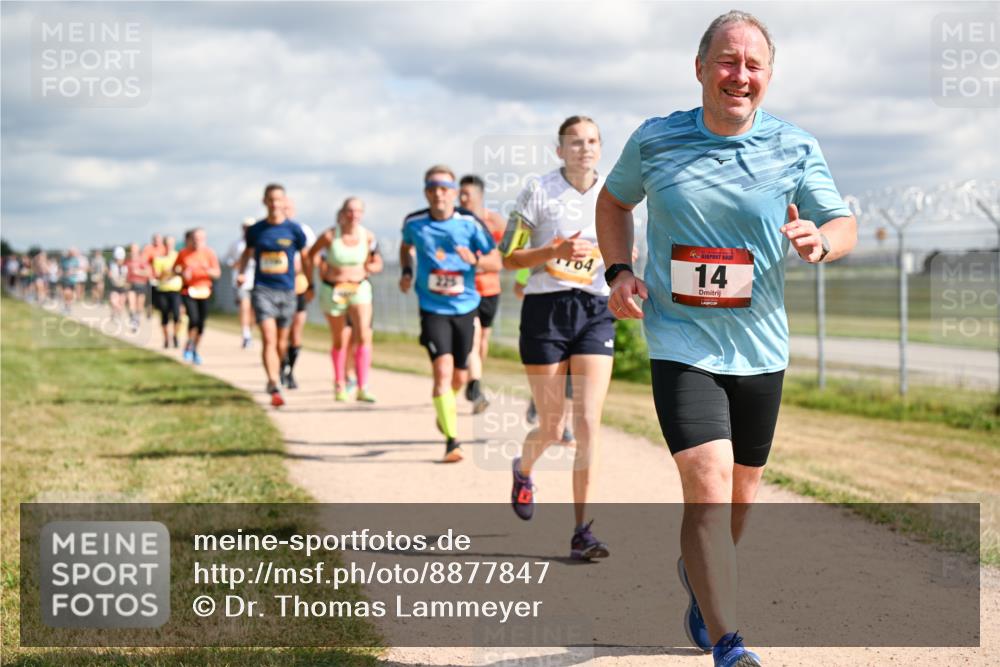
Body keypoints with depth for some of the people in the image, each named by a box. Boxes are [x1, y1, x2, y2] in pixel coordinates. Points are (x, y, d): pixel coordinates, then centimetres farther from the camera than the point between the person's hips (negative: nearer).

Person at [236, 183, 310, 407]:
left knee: (282, 341, 10)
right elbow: (248, 251, 20)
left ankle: (275, 377, 35)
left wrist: (310, 285, 15)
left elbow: (305, 257, 11)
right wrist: (240, 272, 4)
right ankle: (275, 388, -20)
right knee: (269, 338, -15)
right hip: (262, 289, -1)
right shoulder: (256, 230, 3)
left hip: (287, 290, 1)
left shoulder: (293, 230, -1)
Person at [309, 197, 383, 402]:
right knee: (339, 341, 10)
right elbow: (312, 253, 6)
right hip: (333, 290, -1)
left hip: (359, 288, 1)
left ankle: (363, 388, -14)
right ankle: (339, 385, 28)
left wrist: (367, 269, -13)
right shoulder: (330, 236, -11)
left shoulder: (368, 237, -6)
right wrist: (322, 271, -3)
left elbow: (377, 263, 6)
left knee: (363, 336, -16)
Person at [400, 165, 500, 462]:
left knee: (459, 376, 12)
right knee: (443, 369, -18)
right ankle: (451, 440, -16)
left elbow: (496, 261, -3)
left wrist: (475, 260, -23)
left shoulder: (470, 223, -7)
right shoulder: (413, 223, -3)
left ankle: (445, 410, 46)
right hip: (432, 307, -1)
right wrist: (406, 272, 3)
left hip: (465, 306, 1)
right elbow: (406, 246, 20)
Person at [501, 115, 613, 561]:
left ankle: (581, 532, -4)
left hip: (596, 311, 2)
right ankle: (523, 470, 39)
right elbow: (509, 257, -3)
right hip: (546, 309, -2)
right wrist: (554, 251, -18)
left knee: (588, 421, -9)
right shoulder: (538, 191, -3)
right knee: (552, 427, 2)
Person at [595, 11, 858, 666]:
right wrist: (618, 271, 0)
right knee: (708, 487, -18)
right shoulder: (655, 140, -2)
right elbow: (614, 199, 16)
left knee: (741, 495, 16)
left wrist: (819, 240, -25)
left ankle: (697, 573, 48)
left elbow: (846, 226, 0)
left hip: (760, 349, 3)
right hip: (681, 344, -3)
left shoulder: (796, 148, -2)